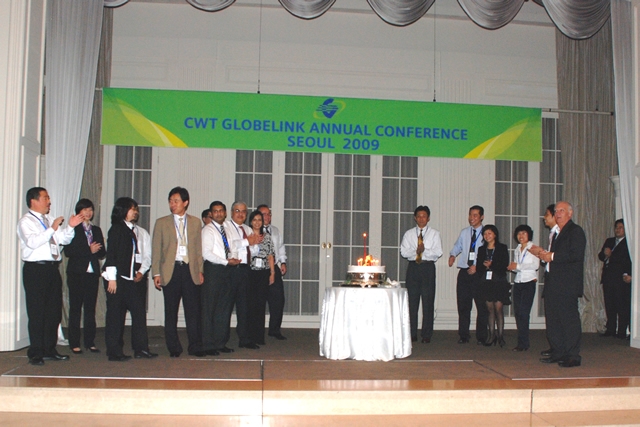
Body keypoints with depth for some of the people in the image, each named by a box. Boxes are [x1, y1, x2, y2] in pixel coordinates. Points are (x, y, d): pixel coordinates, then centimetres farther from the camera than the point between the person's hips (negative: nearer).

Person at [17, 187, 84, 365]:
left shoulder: (50, 220, 18)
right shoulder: (26, 221, -3)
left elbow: (64, 239, 13)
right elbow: (32, 242, -19)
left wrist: (70, 227, -4)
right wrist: (52, 229, -23)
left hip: (52, 269, 7)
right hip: (35, 269, -7)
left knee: (54, 311, 9)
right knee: (37, 312, -2)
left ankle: (49, 349, 20)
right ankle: (36, 353, 5)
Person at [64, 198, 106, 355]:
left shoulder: (97, 230, 16)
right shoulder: (73, 229, 1)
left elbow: (102, 252, 11)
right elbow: (68, 251, -11)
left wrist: (97, 250, -11)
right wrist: (89, 250, -15)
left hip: (93, 273, 4)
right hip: (77, 273, -4)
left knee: (91, 308, 5)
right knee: (75, 308, -1)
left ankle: (90, 342, 11)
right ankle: (74, 343, 5)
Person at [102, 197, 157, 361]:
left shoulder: (139, 231, 14)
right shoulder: (116, 229, -5)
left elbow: (144, 255, 17)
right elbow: (111, 254, -9)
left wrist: (141, 271, 7)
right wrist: (111, 278, -13)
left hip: (132, 279, 6)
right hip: (117, 278, -6)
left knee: (139, 312, 3)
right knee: (115, 315, 0)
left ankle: (141, 348, 9)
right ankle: (114, 352, 7)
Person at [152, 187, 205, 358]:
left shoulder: (195, 222, 11)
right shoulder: (161, 222, 7)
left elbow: (198, 248, 11)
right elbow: (156, 250, 5)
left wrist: (200, 271, 4)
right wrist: (156, 273, -3)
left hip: (190, 270, 1)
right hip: (170, 270, 0)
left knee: (193, 311, 0)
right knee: (171, 311, 5)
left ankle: (195, 346, 8)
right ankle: (173, 348, 13)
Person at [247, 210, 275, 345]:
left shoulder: (267, 237, 11)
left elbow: (271, 256, 10)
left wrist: (272, 273, 6)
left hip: (264, 273, 2)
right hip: (250, 272, -2)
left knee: (261, 304, 2)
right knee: (250, 303, -4)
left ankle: (260, 336, 8)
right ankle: (250, 335, 5)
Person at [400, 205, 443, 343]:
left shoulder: (434, 233, 8)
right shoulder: (409, 234, 12)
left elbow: (438, 252, -4)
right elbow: (404, 252, 1)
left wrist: (424, 251, -15)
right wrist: (416, 251, -15)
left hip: (428, 267, -1)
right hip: (413, 267, 2)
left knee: (428, 301, -3)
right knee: (412, 301, 1)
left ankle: (426, 335, 4)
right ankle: (412, 334, 8)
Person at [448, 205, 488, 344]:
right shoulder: (464, 232, 12)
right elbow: (457, 246, 19)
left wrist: (477, 266, -18)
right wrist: (452, 255, -2)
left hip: (479, 272, -4)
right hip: (464, 272, 4)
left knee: (482, 305, 2)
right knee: (463, 305, 6)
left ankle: (481, 337, 12)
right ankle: (463, 335, 15)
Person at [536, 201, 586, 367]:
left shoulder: (576, 231, -6)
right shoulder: (557, 232, 22)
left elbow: (576, 255, -18)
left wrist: (552, 256, -15)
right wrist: (546, 255, 6)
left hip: (568, 285, -9)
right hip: (554, 284, 9)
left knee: (569, 319, -5)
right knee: (553, 319, 10)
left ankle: (573, 355, 2)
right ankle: (558, 353, 18)